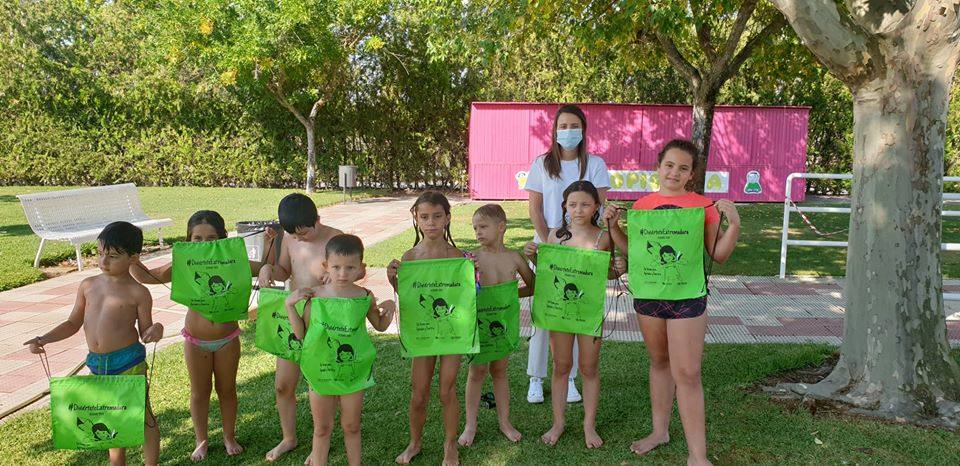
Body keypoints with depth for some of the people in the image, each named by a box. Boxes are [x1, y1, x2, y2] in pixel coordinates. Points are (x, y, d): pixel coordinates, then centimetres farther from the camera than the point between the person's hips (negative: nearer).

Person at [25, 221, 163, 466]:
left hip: (129, 362, -5)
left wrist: (156, 330, -27)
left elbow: (145, 331, -4)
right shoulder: (88, 285, 4)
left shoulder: (138, 293, -10)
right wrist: (44, 339, 0)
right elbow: (73, 323, 12)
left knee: (142, 416, 7)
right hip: (96, 364, 5)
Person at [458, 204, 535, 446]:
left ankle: (504, 421, 28)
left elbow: (533, 286, 5)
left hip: (504, 320, 2)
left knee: (500, 371, 15)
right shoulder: (473, 257, -10)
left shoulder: (514, 257, -4)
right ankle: (470, 424, 21)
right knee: (477, 372, 8)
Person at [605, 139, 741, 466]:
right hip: (648, 293, 4)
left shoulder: (703, 206, -5)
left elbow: (718, 255, -3)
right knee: (659, 363, 18)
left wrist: (734, 224, -16)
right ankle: (660, 431, 34)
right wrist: (613, 226, 1)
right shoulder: (642, 205, 5)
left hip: (687, 296, -4)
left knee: (687, 374, -3)